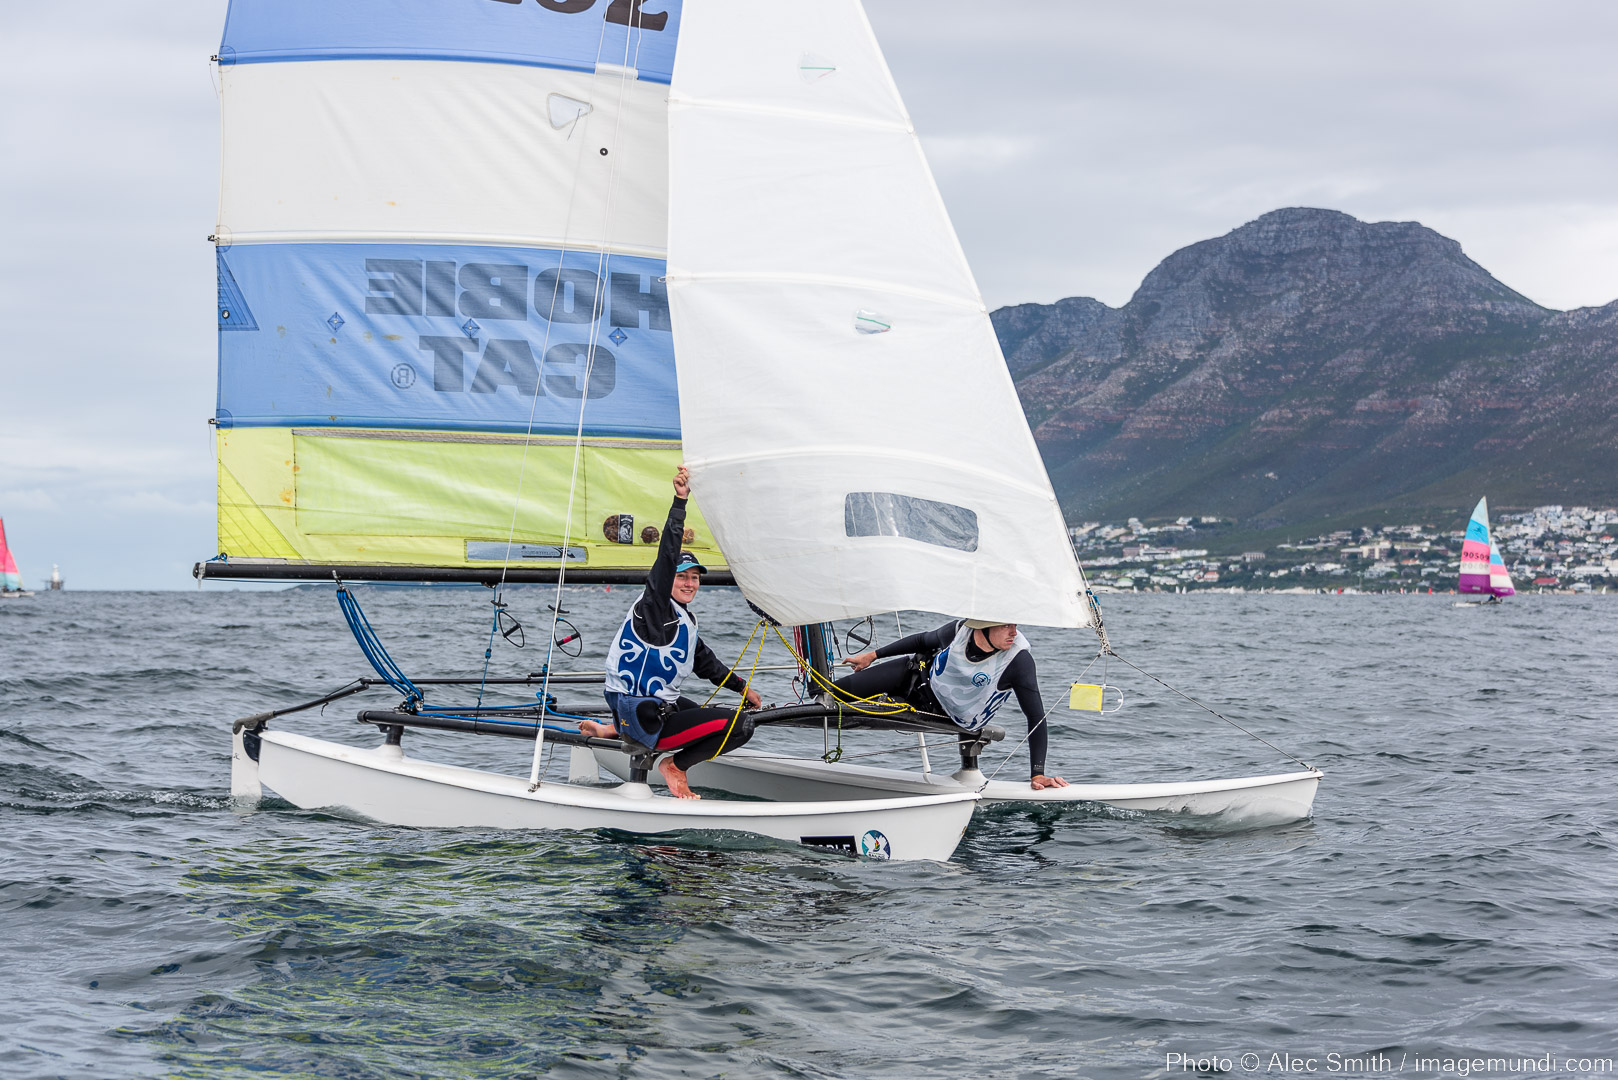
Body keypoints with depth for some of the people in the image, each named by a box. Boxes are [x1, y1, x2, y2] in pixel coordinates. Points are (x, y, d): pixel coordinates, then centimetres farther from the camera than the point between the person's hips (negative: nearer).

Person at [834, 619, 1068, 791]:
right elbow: (923, 641, 1)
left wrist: (1037, 774, -35)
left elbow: (1036, 715, -28)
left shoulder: (1019, 660, -33)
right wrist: (873, 654, 8)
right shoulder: (960, 630, -21)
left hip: (955, 719, -3)